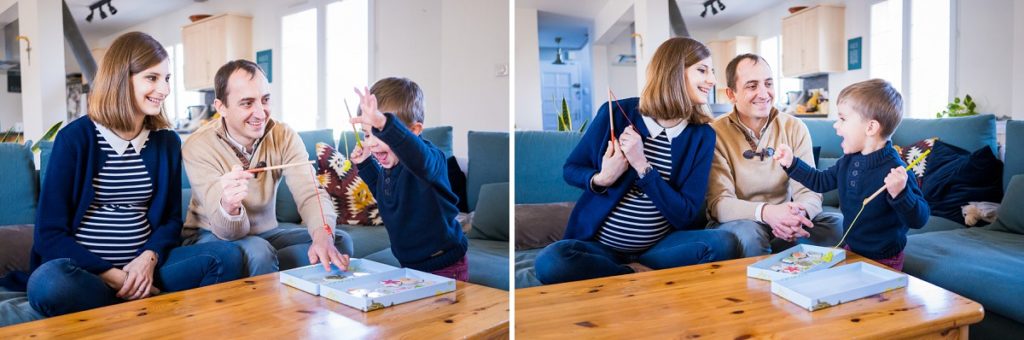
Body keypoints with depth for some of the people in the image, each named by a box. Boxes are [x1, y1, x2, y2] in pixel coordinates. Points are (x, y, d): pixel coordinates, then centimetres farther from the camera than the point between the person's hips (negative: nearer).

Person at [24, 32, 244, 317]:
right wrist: (113, 275, -19)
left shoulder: (167, 141, 8)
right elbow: (51, 232, -7)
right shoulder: (75, 137, -4)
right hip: (87, 270, -3)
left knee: (227, 256, -20)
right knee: (47, 283, -36)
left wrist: (149, 258, -12)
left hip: (144, 265, 3)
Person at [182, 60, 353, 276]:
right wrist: (229, 206, -50)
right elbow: (229, 232, -24)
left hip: (266, 233, 5)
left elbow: (310, 193, -23)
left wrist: (323, 235, -46)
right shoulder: (198, 147, -18)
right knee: (258, 253, -38)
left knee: (339, 241, -18)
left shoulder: (284, 137, -9)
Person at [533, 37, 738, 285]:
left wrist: (642, 166, -18)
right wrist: (601, 180, -16)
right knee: (550, 262, -31)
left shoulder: (701, 135, 0)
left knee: (724, 243, -25)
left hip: (661, 247, 2)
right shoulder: (616, 113, -4)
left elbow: (685, 215, -6)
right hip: (598, 245, -1)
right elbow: (571, 169, 7)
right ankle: (642, 276, -14)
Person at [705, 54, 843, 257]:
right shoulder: (716, 134, -12)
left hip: (782, 225, 4)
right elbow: (718, 203, -19)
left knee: (839, 224, -19)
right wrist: (765, 211, -39)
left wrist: (798, 214, -33)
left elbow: (809, 191, -7)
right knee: (748, 232, -37)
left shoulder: (795, 129, 0)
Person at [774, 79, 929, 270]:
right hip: (851, 250, 7)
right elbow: (821, 181, 17)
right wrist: (791, 163, 9)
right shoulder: (849, 161, -1)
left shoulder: (894, 170, -25)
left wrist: (899, 193, -43)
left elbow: (919, 219, -25)